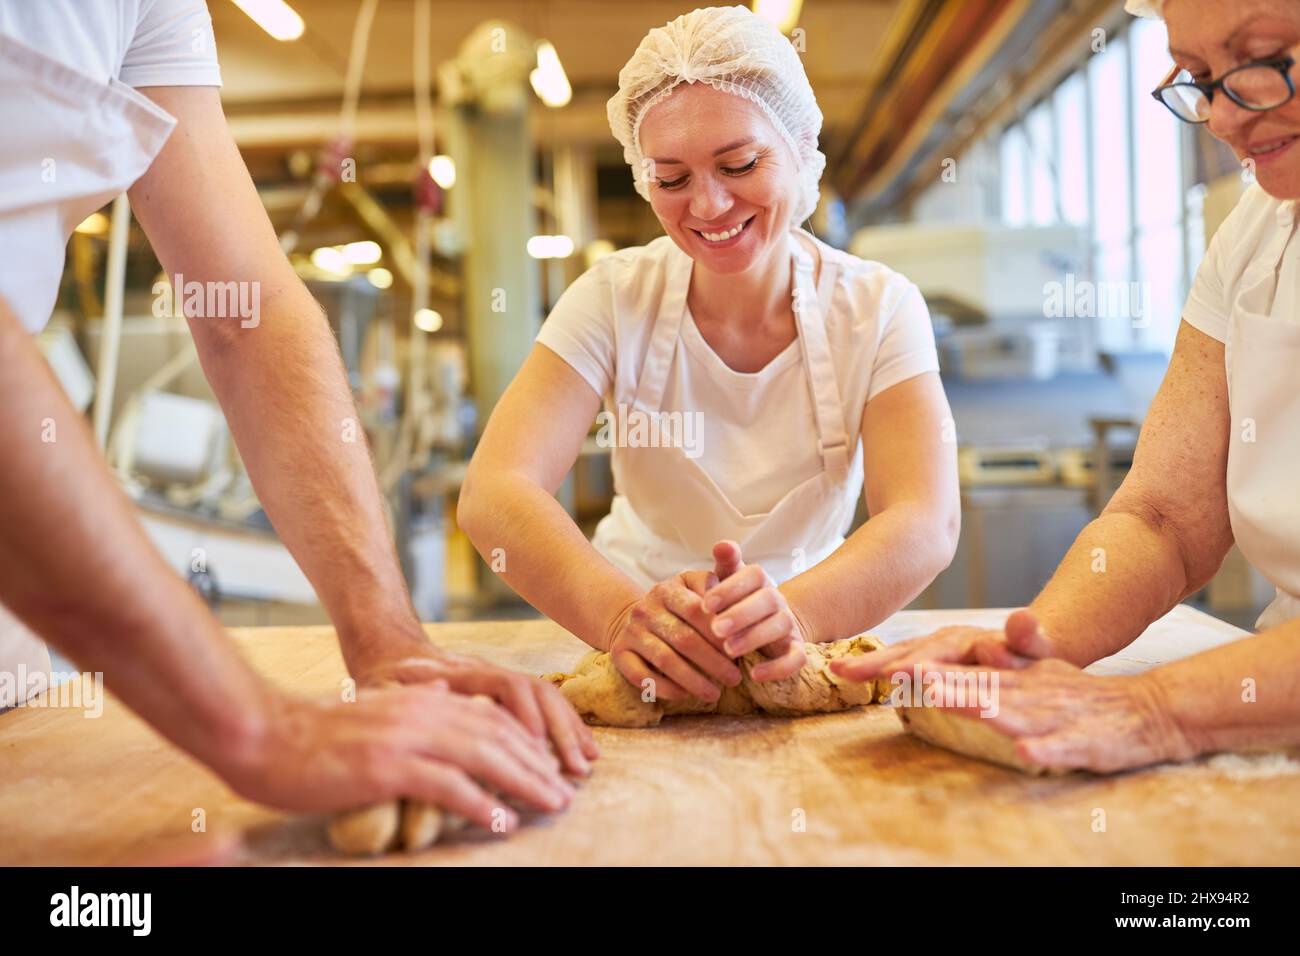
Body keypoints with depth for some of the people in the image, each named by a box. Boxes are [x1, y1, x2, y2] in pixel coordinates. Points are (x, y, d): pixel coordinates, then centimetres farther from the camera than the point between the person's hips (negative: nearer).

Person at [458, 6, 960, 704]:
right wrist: (622, 612, -40)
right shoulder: (614, 300, -8)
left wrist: (792, 611, -42)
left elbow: (927, 524, -22)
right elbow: (493, 492, -22)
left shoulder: (881, 311, -8)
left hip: (804, 653, 1)